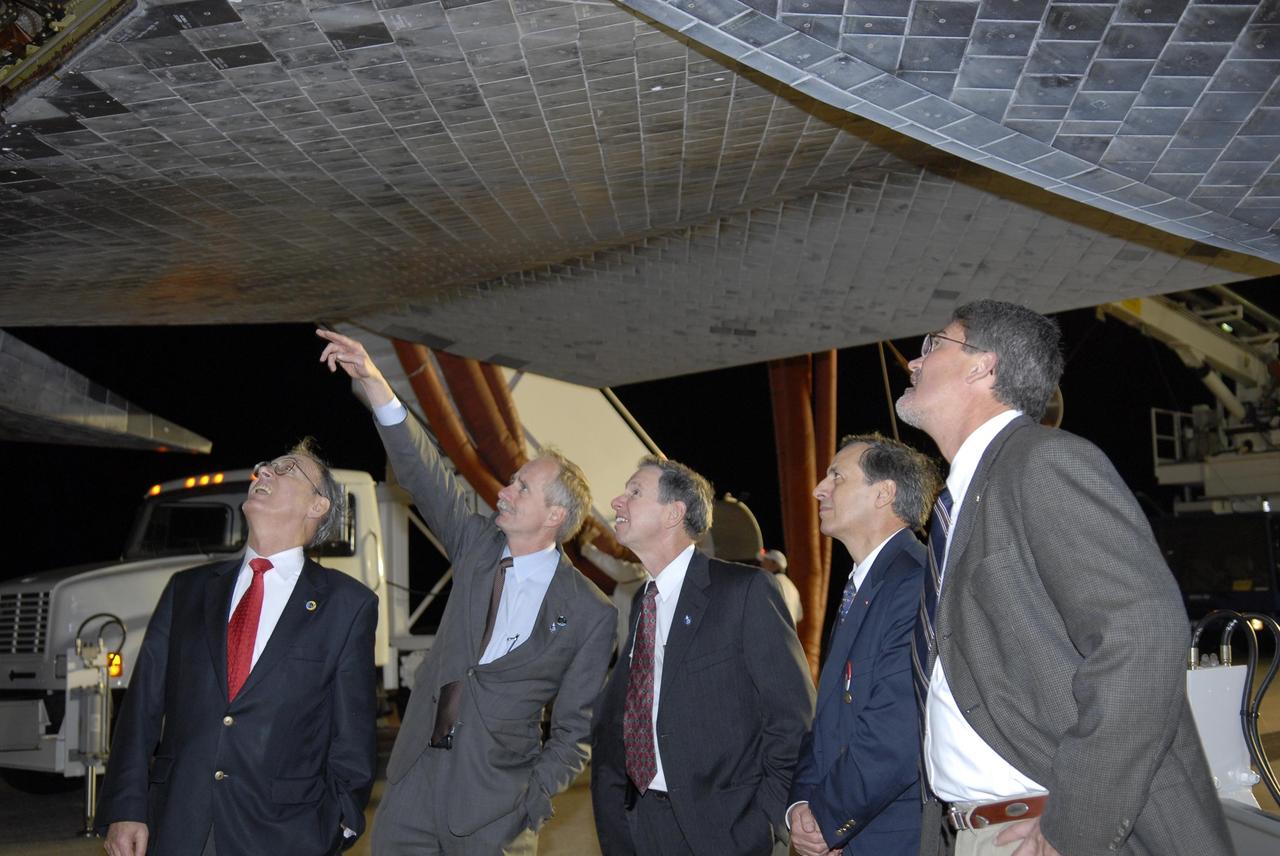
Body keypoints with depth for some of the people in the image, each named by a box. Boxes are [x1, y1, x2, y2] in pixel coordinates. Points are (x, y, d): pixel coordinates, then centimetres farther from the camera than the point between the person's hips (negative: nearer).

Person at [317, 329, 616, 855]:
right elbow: (424, 475, -5)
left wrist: (527, 808, -12)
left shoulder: (590, 614, -7)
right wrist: (374, 385, -14)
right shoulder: (478, 547, 4)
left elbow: (575, 730, -3)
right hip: (411, 789, 4)